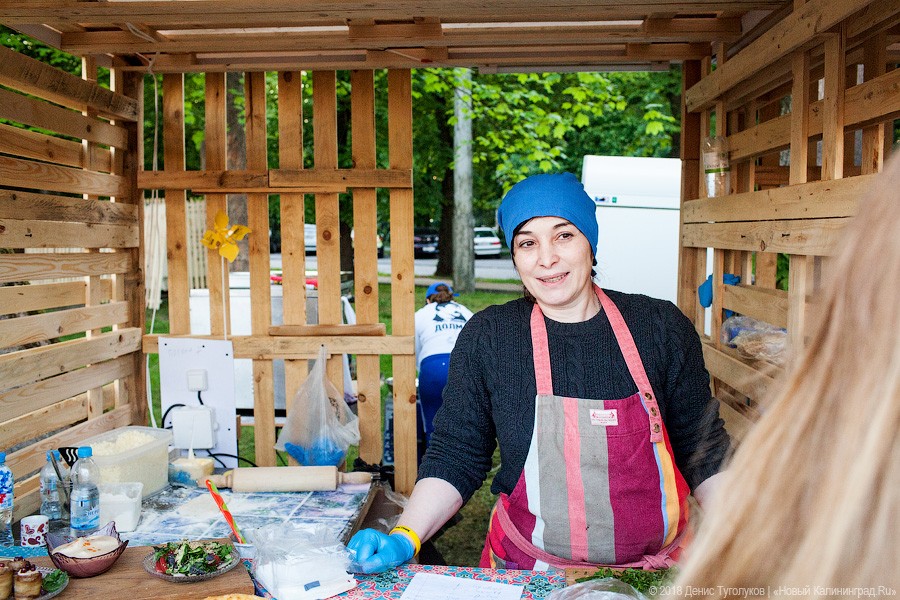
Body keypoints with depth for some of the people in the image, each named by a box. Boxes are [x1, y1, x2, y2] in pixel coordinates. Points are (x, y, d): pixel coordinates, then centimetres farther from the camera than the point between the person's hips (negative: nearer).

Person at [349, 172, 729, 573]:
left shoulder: (661, 328, -7)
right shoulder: (486, 337, -10)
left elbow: (703, 452, 1)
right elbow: (456, 457, -6)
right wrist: (404, 538, -19)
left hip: (656, 569, 1)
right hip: (527, 570, 0)